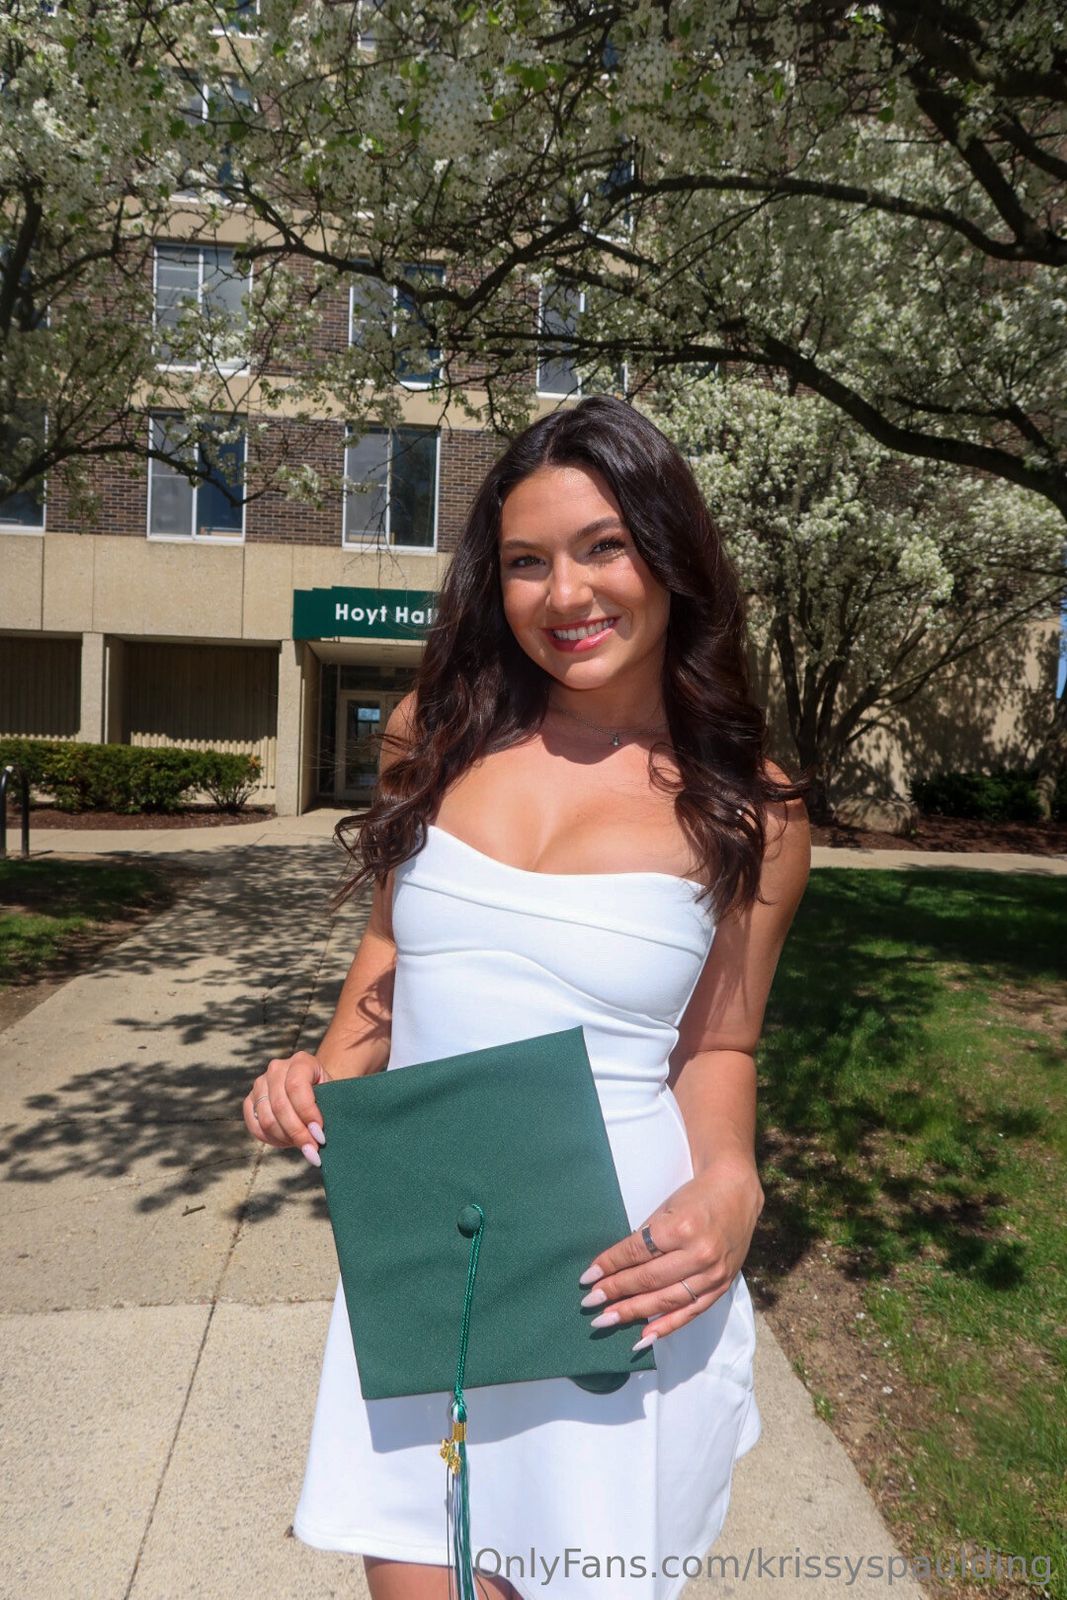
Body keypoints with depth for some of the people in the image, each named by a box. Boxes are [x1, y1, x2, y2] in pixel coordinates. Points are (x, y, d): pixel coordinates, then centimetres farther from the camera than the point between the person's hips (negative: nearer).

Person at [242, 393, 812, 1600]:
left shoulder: (743, 808, -6)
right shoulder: (435, 732, -1)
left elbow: (716, 1045, 2)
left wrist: (729, 1186, -17)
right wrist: (327, 1073, -5)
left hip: (621, 1275, -1)